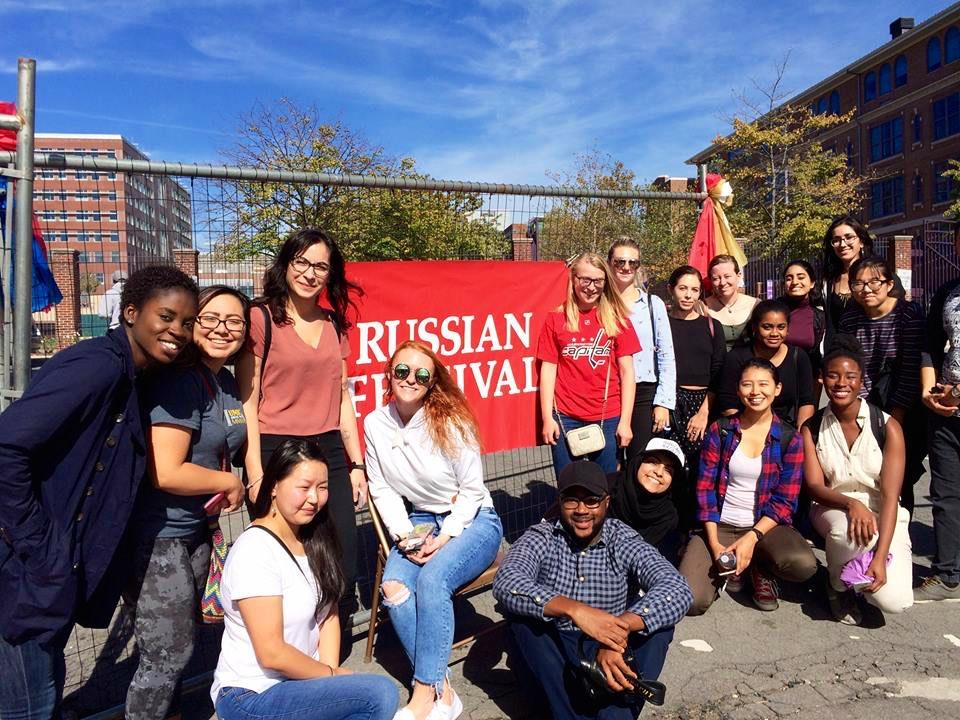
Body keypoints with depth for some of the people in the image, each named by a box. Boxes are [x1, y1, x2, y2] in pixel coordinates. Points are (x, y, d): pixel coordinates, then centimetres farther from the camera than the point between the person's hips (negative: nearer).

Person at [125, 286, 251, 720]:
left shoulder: (228, 382, 6)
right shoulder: (181, 380, -20)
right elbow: (165, 473, -24)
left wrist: (230, 491, 3)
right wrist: (230, 482, -12)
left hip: (196, 529, 9)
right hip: (157, 536, -8)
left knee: (179, 643, 22)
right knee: (168, 654, 4)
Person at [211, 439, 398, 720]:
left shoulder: (312, 540, 4)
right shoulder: (254, 552, -20)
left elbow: (328, 615, 5)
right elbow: (271, 654, -21)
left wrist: (330, 671, -8)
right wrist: (331, 674, -9)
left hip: (298, 680, 7)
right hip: (251, 697, -7)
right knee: (381, 693, -19)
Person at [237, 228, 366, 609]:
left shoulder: (334, 324, 12)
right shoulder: (261, 317, -4)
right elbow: (247, 399, -7)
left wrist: (357, 464, 11)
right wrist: (255, 474, -11)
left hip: (329, 453, 5)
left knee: (343, 568, 7)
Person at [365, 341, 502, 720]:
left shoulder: (450, 421, -16)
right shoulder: (375, 423, -5)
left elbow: (472, 490, -10)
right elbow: (383, 490, 2)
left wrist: (445, 537, -19)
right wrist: (405, 535, -11)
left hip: (472, 520, -4)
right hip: (420, 522, 4)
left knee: (433, 578, -30)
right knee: (394, 586, -23)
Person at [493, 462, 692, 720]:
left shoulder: (624, 541, -9)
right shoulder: (542, 538, -10)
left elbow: (678, 591, -26)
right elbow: (505, 582, -30)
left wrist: (619, 631, -41)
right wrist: (574, 610, -45)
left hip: (606, 655, 0)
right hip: (554, 655, 0)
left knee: (659, 609, -22)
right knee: (518, 604, -26)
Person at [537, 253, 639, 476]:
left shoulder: (617, 319, 3)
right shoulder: (556, 319, 3)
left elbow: (626, 371, 2)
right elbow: (548, 369, 3)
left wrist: (625, 421, -2)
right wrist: (547, 418, -2)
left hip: (608, 419, 0)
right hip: (566, 418, 0)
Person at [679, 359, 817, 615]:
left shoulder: (790, 439, -1)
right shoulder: (720, 430, -1)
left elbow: (785, 501, -4)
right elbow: (704, 488, -3)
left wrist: (752, 538, -18)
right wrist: (714, 544, -13)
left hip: (765, 525, 1)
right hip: (719, 525, 0)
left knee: (804, 565, -32)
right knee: (690, 601, -21)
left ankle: (760, 567, 4)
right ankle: (729, 567, 12)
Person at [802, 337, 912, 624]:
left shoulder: (888, 427, -9)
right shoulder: (812, 428, -2)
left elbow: (889, 495, -15)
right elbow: (814, 487, -8)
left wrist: (880, 557, -24)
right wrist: (851, 504, -30)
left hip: (883, 516, 0)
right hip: (832, 509, 1)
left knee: (894, 600, -21)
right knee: (847, 529, -37)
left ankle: (863, 566, 14)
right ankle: (838, 586, -4)